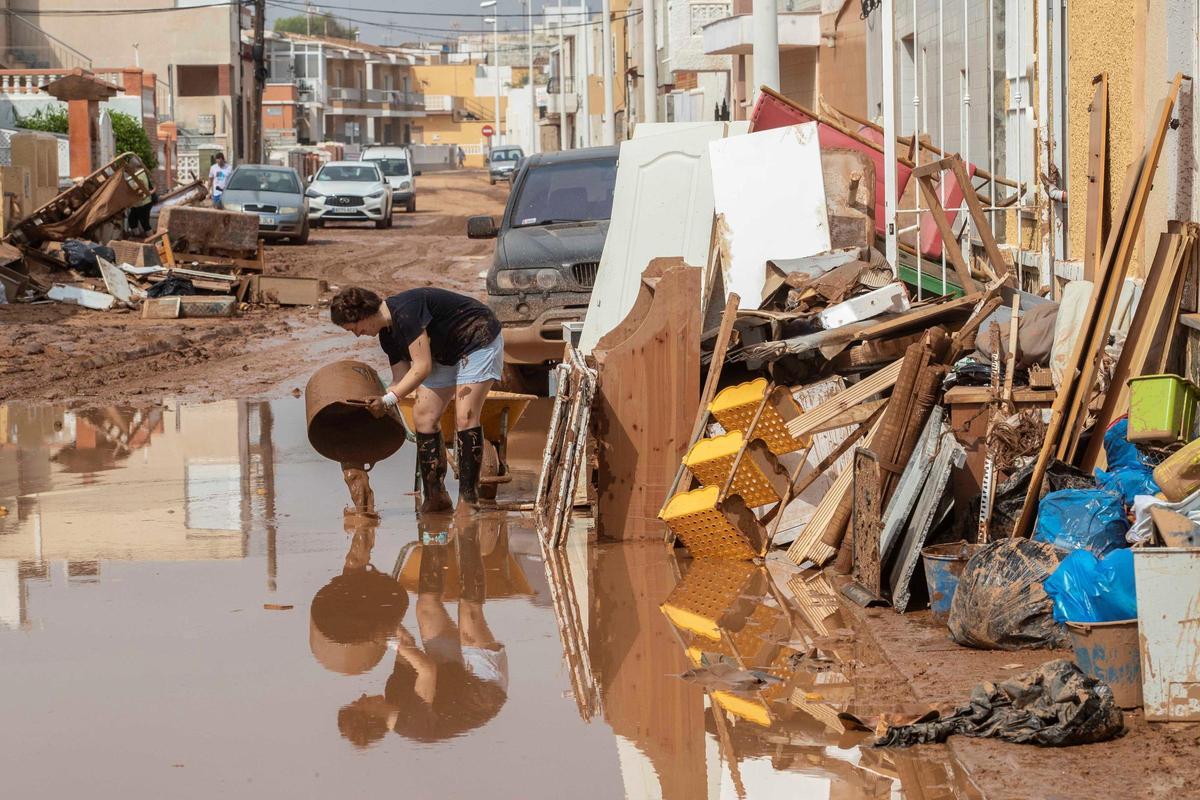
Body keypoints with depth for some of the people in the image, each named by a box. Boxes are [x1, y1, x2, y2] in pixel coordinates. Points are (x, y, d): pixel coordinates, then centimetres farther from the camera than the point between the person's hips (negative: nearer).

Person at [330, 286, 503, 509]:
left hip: (479, 342, -10)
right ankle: (435, 497, 4)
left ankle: (469, 498, -15)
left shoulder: (405, 312, -30)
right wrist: (377, 403, -9)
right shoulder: (387, 333, -1)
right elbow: (401, 380, 3)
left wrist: (388, 400, -32)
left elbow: (422, 367, -32)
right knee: (423, 416, 0)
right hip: (445, 355, 10)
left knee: (465, 418, -19)